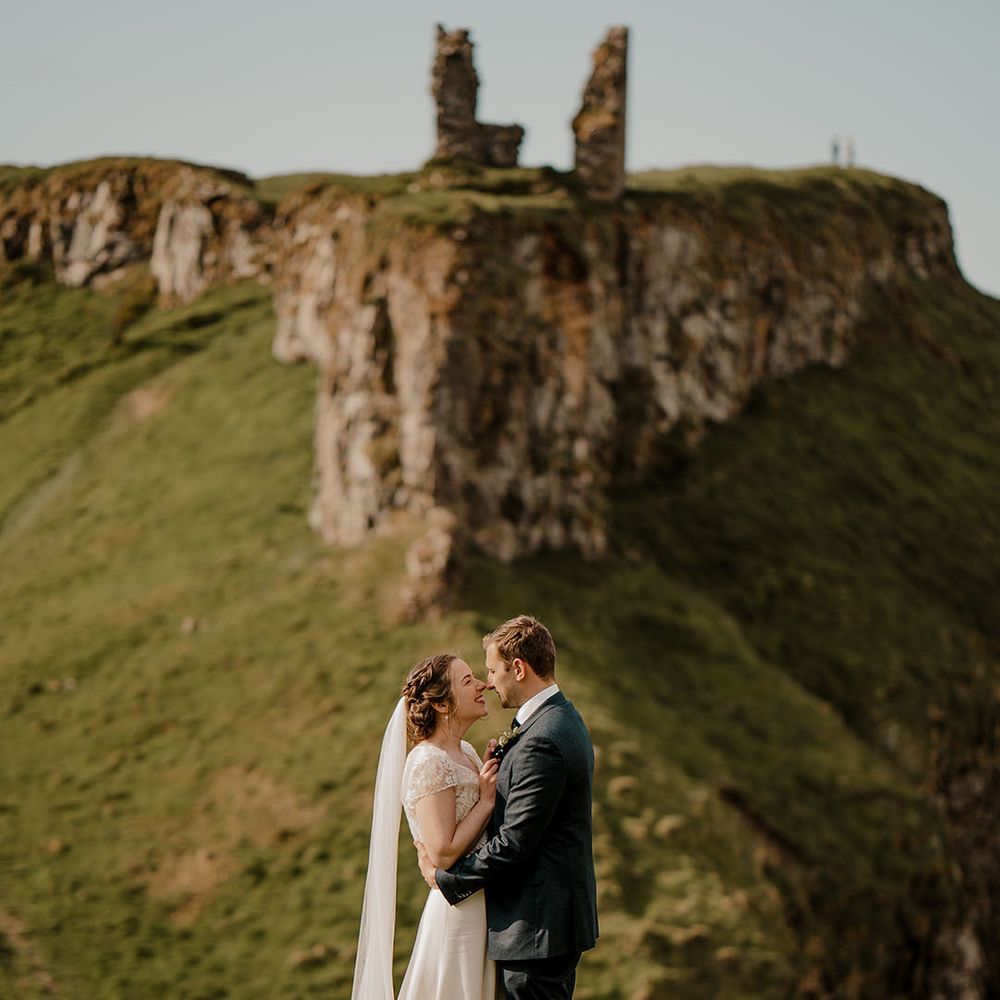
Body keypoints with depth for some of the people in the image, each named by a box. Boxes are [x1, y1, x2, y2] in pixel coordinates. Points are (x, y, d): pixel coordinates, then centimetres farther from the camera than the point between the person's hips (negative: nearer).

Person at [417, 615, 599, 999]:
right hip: (560, 915, 11)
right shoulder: (563, 718, 12)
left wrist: (443, 878, -11)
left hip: (537, 926, -11)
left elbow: (514, 843, -22)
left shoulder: (541, 742, -22)